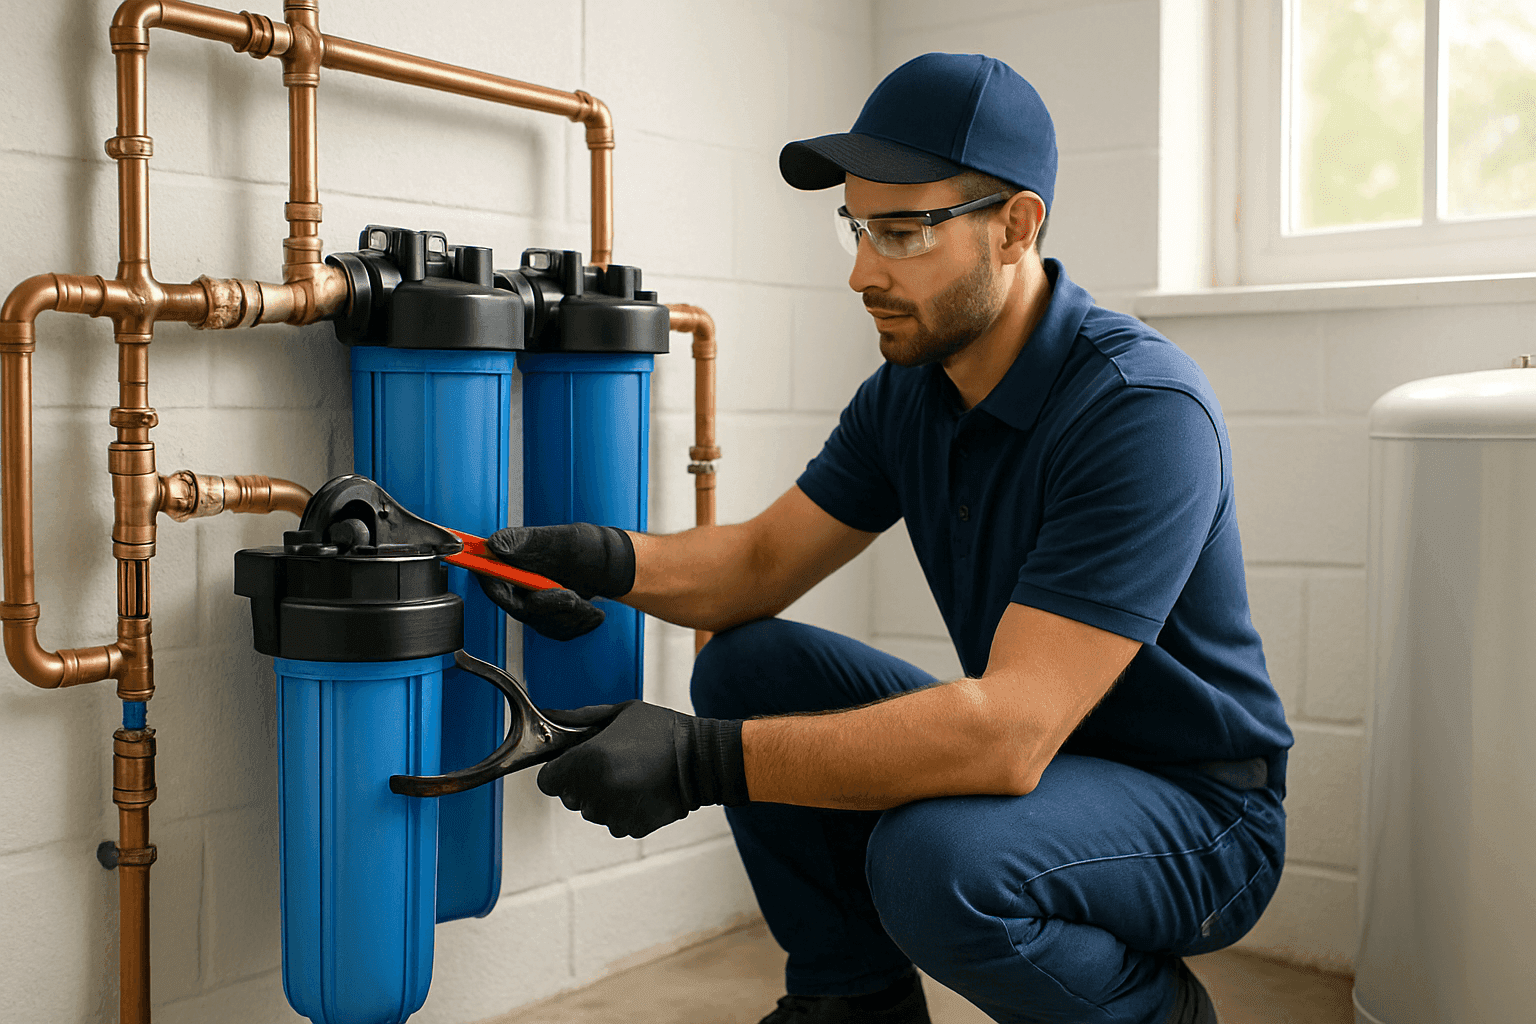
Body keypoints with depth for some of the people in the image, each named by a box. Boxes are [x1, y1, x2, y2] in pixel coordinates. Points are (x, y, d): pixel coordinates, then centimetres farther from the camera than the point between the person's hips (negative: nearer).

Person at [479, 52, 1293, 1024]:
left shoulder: (1142, 407, -28)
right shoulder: (910, 391, -1)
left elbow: (1010, 729, -36)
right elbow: (762, 562, 4)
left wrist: (705, 760, -40)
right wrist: (609, 559, -18)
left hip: (1198, 810, -7)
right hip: (1031, 751, 7)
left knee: (937, 857, -35)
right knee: (747, 663, -4)